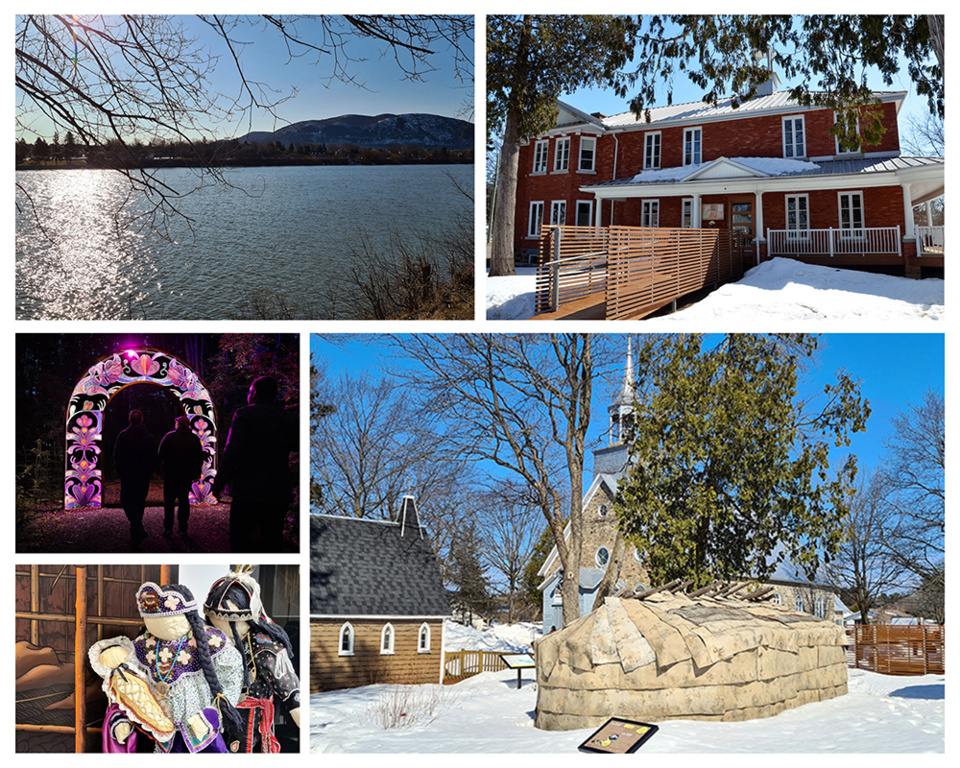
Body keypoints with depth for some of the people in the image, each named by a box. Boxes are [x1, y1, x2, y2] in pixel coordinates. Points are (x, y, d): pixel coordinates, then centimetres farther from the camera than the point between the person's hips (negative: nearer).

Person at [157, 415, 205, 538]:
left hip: (170, 474, -3)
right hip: (187, 476, 3)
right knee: (184, 500, 9)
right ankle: (183, 529, 7)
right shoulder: (195, 439, 4)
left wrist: (159, 469, 1)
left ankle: (168, 528, 0)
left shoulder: (169, 437, -6)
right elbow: (200, 458, 9)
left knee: (169, 501, 5)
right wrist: (197, 472, 16)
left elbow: (161, 455, -6)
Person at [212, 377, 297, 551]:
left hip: (247, 492, -4)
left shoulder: (244, 415, -6)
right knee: (272, 543, 9)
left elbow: (232, 453, -12)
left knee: (240, 543, 2)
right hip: (278, 493, 4)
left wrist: (219, 483, -7)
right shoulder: (290, 419, 6)